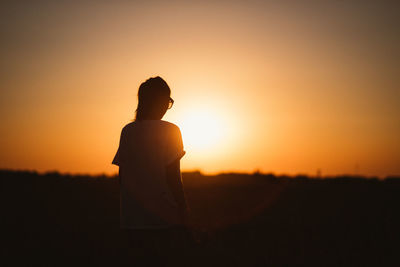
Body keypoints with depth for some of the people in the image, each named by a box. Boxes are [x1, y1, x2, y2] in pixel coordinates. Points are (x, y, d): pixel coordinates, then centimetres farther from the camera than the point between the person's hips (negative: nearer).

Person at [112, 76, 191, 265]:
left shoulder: (127, 131, 7)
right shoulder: (170, 131, -9)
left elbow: (121, 176, 10)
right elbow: (173, 177, -13)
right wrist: (184, 214, -7)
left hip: (132, 220, 5)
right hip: (164, 218, -5)